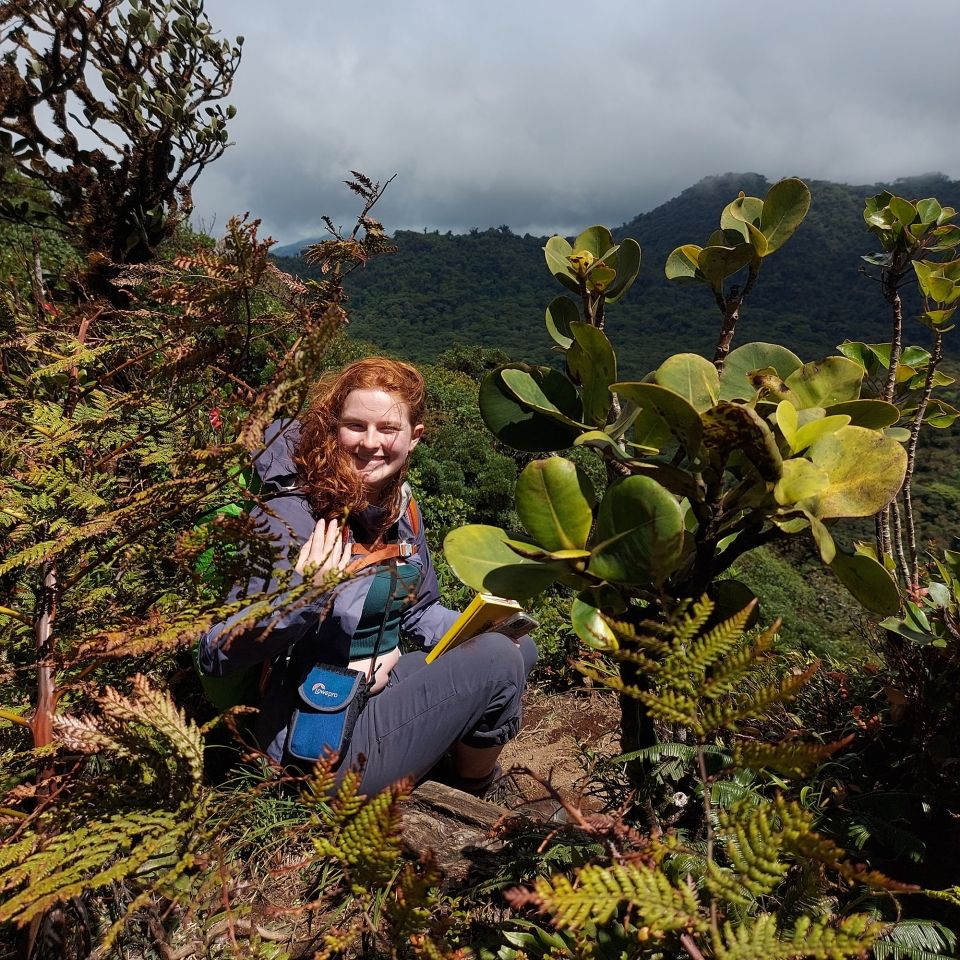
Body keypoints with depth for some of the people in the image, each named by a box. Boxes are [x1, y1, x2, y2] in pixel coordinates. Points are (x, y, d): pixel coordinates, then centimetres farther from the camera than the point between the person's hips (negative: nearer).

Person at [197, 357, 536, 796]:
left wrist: (482, 630, -3)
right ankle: (477, 793, 13)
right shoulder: (290, 519, -23)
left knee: (518, 645, 9)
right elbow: (215, 656, -23)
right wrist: (300, 596, -39)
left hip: (383, 690, 8)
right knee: (497, 661, -15)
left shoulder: (398, 503, 0)